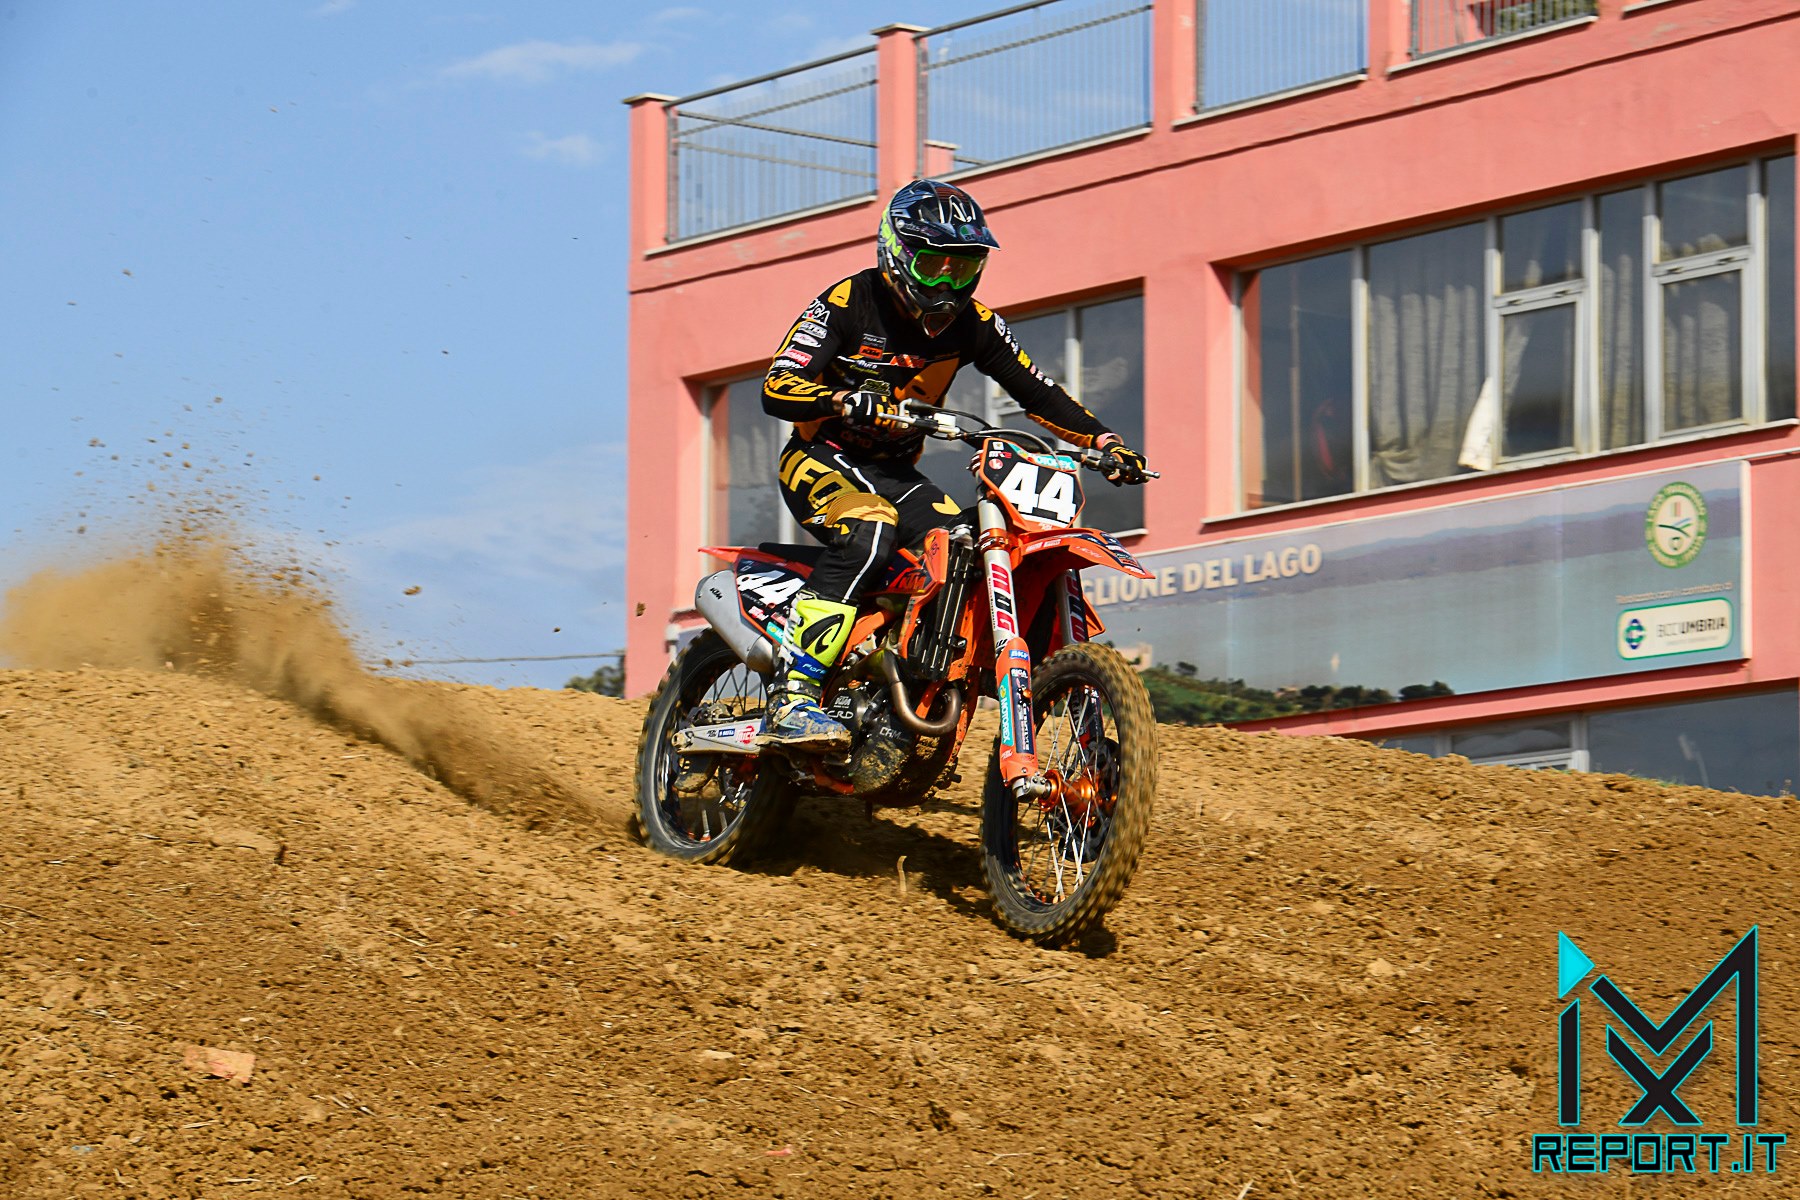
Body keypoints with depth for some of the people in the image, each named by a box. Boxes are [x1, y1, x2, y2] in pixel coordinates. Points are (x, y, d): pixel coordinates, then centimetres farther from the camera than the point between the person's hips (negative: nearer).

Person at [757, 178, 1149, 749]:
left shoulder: (972, 322, 2)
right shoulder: (848, 303, -13)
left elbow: (1036, 391, 5)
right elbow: (777, 389, -21)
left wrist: (1104, 441, -9)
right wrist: (844, 401, -40)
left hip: (896, 473, 6)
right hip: (822, 461, -6)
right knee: (869, 533, -35)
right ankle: (791, 701, -42)